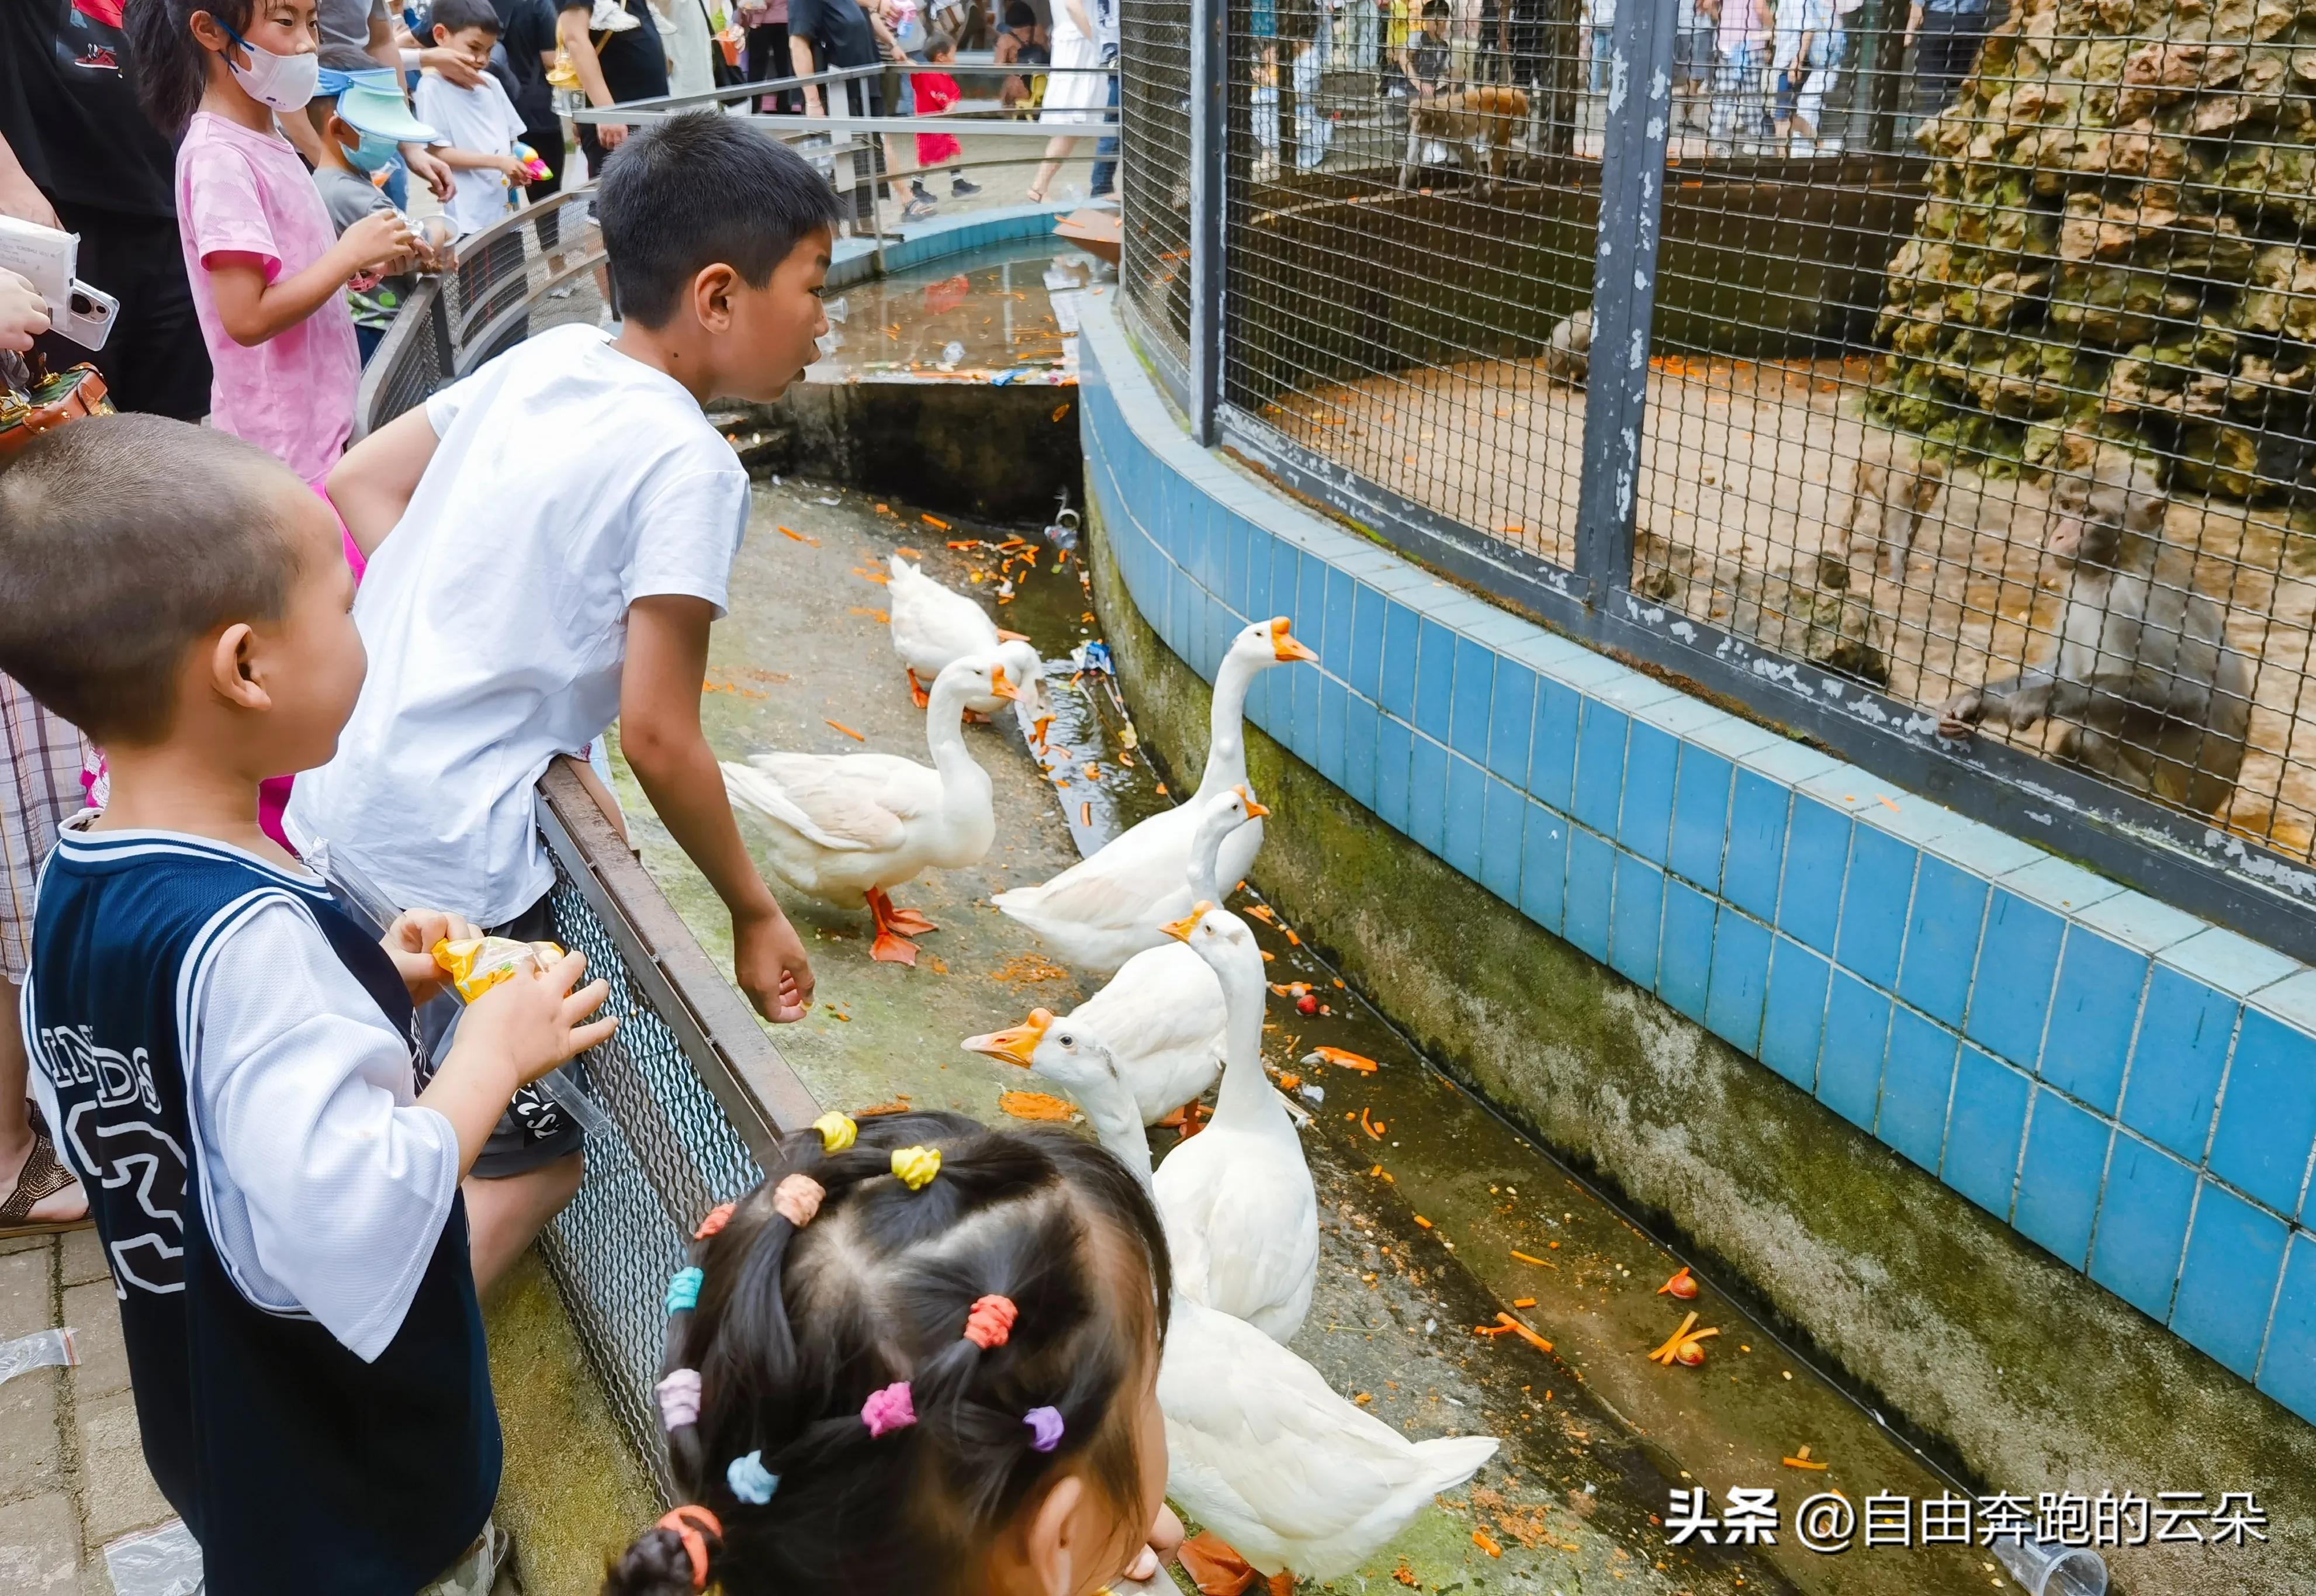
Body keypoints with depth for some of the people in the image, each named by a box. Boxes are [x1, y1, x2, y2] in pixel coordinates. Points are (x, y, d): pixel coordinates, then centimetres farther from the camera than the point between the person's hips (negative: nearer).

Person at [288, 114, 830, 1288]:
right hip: (446, 857, -8)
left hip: (334, 799, 8)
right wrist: (755, 913, -7)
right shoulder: (688, 465, -18)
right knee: (535, 1158, 8)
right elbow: (658, 736, -19)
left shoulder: (546, 358, 4)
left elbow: (360, 483, 12)